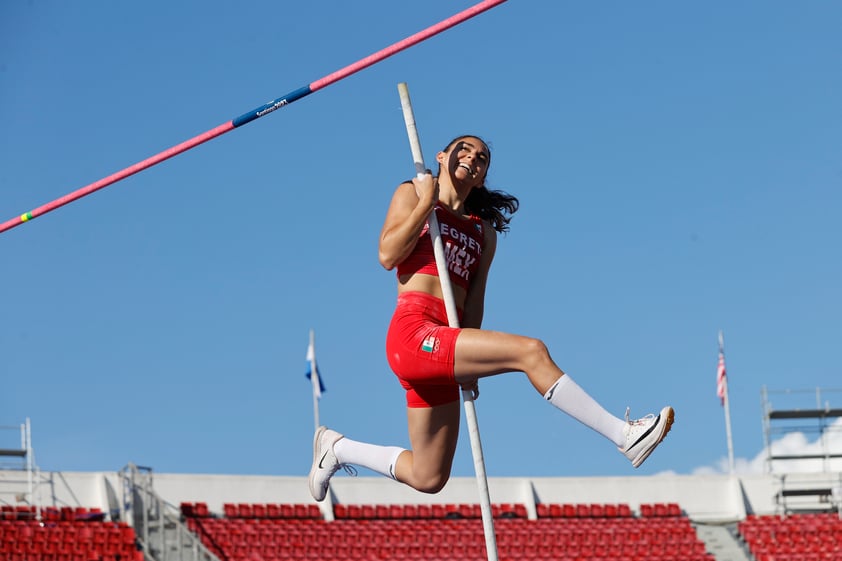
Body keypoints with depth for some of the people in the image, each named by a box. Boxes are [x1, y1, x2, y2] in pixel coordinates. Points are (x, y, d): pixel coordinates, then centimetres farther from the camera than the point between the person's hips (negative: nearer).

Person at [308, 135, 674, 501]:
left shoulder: (483, 231, 24)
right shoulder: (411, 194, 11)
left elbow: (474, 298, 15)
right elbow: (388, 256, -5)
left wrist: (469, 365, 4)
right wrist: (426, 203, -5)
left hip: (439, 349, 7)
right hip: (413, 334, -7)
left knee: (427, 479, 6)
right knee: (532, 351, -21)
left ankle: (337, 448, 27)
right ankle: (624, 435, -22)